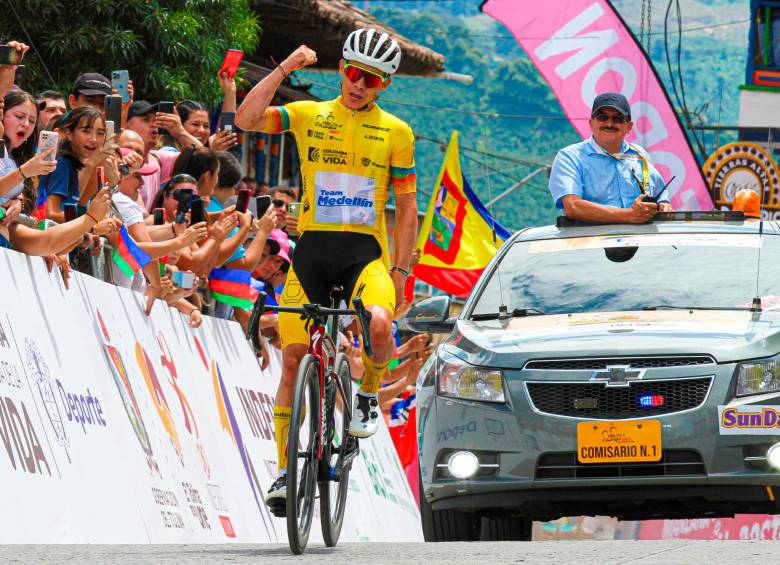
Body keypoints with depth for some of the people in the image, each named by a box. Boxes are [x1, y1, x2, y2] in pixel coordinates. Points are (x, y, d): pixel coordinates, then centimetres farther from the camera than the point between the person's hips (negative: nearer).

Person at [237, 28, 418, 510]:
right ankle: (286, 469, 8)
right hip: (312, 250, 1)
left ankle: (370, 395, -1)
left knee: (378, 323, -31)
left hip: (366, 252, -1)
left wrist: (399, 271, -1)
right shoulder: (308, 116, 6)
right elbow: (246, 119, -10)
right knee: (293, 359, -2)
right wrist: (284, 70, -14)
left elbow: (407, 207, 6)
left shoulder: (396, 132, 5)